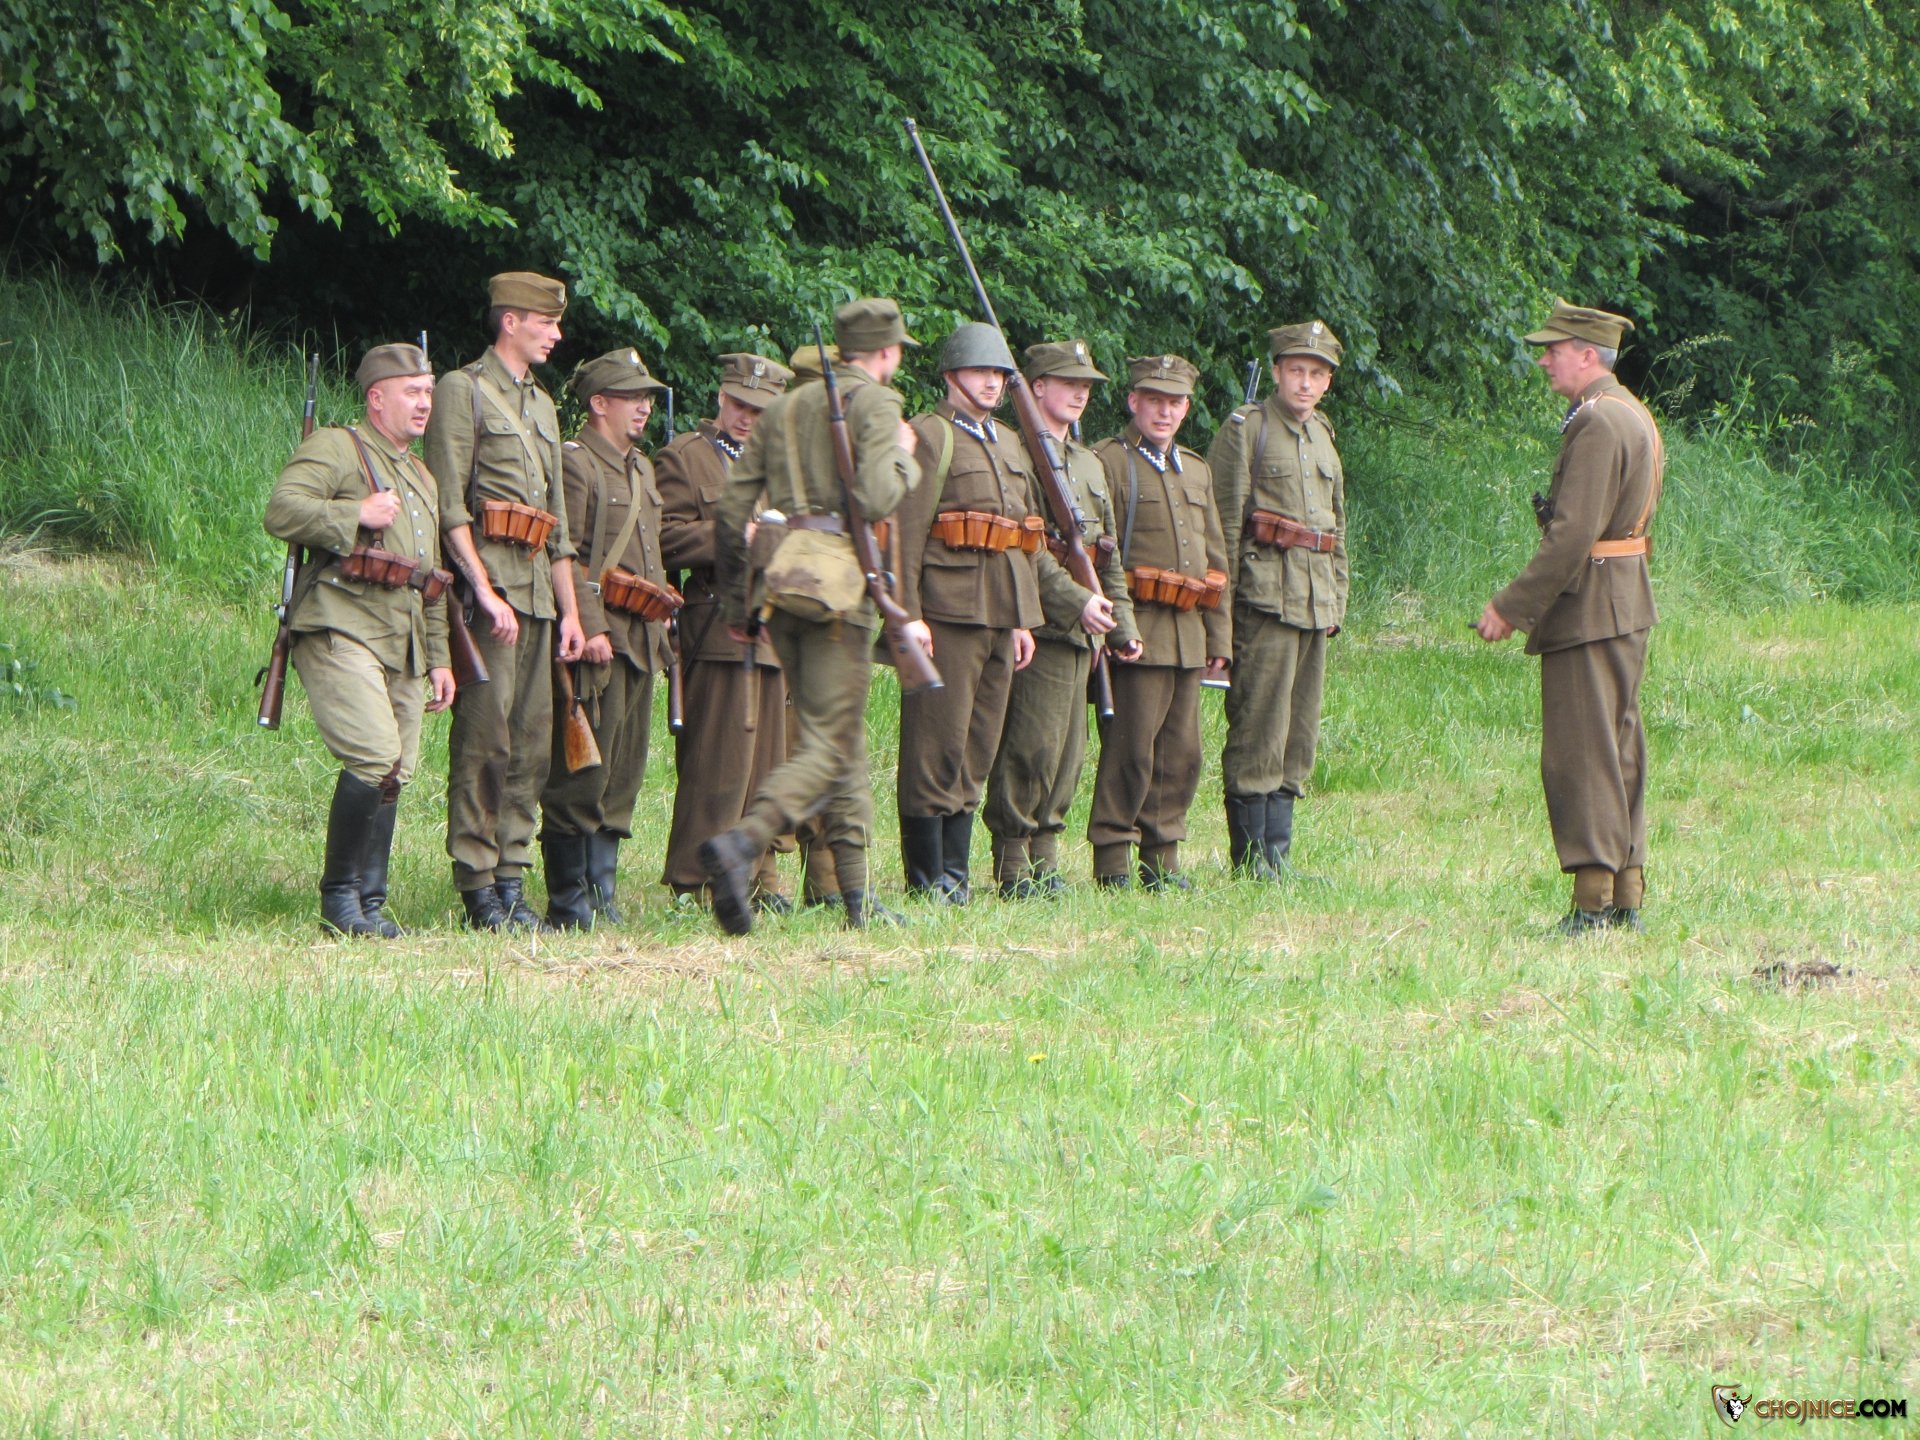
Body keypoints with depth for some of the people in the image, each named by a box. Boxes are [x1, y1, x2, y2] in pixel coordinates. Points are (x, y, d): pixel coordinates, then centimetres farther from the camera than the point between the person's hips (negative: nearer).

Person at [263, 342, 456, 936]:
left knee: (395, 776, 5)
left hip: (402, 644, 8)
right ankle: (339, 894, -9)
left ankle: (369, 903, 11)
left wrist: (439, 658, 24)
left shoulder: (423, 480, 25)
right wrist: (358, 515, -16)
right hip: (340, 632, -8)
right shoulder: (335, 449, -1)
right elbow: (281, 511, -16)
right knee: (377, 760, -20)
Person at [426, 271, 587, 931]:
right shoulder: (463, 391, -2)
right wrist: (484, 589, -18)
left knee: (531, 743, 5)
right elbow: (449, 504, -11)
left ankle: (512, 876, 7)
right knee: (485, 738, -9)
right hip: (489, 580, -8)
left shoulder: (542, 406, 22)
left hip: (537, 588, 8)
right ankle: (478, 886, -8)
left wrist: (570, 609, 15)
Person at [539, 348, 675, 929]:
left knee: (623, 774, 8)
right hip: (598, 638, -9)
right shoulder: (573, 462, -7)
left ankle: (600, 893, 12)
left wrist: (660, 627, 21)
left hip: (639, 640, 9)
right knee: (582, 775, -7)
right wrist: (589, 627, -21)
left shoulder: (641, 468, 21)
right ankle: (569, 902, -4)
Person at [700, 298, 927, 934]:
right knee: (832, 746, -9)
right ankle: (742, 843, -31)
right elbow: (875, 498, -17)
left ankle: (856, 895, 15)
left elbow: (733, 506, 15)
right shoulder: (875, 403, -2)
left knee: (841, 741, 15)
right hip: (839, 585, -7)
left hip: (778, 581, 7)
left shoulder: (783, 410, 19)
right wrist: (906, 461, 4)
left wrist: (735, 599, 21)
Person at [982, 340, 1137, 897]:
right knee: (1033, 745, -10)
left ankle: (1044, 858, 12)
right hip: (1040, 619, -8)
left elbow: (1109, 554, 25)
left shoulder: (1089, 464, 22)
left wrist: (1122, 623, 18)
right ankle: (1014, 867, -7)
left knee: (1068, 751, 7)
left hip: (1082, 629, 8)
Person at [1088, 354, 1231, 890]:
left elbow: (1215, 558, 23)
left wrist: (1219, 637, 18)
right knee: (1132, 748, -9)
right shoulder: (1108, 462, -2)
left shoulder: (1196, 471, 20)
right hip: (1137, 627, -7)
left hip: (1188, 633, 7)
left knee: (1182, 752, 7)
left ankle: (1162, 858, 15)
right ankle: (1112, 861, -5)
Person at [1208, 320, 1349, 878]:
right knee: (1260, 725, -8)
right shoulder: (1246, 430, -2)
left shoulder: (1323, 437, 19)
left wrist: (1336, 600, 22)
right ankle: (1251, 855, -5)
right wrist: (1221, 602, -11)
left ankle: (1278, 851, 10)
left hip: (1315, 599, 7)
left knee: (1300, 730, 6)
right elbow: (1223, 522, -6)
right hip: (1265, 595, -7)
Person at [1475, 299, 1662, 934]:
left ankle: (1594, 902, -10)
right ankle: (1627, 897, 14)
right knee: (1618, 749, 12)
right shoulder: (1633, 415, 15)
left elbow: (1573, 536, -23)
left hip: (1587, 611, -10)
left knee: (1580, 754, -8)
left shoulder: (1596, 423, -17)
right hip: (1629, 601, 10)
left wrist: (1511, 607, -18)